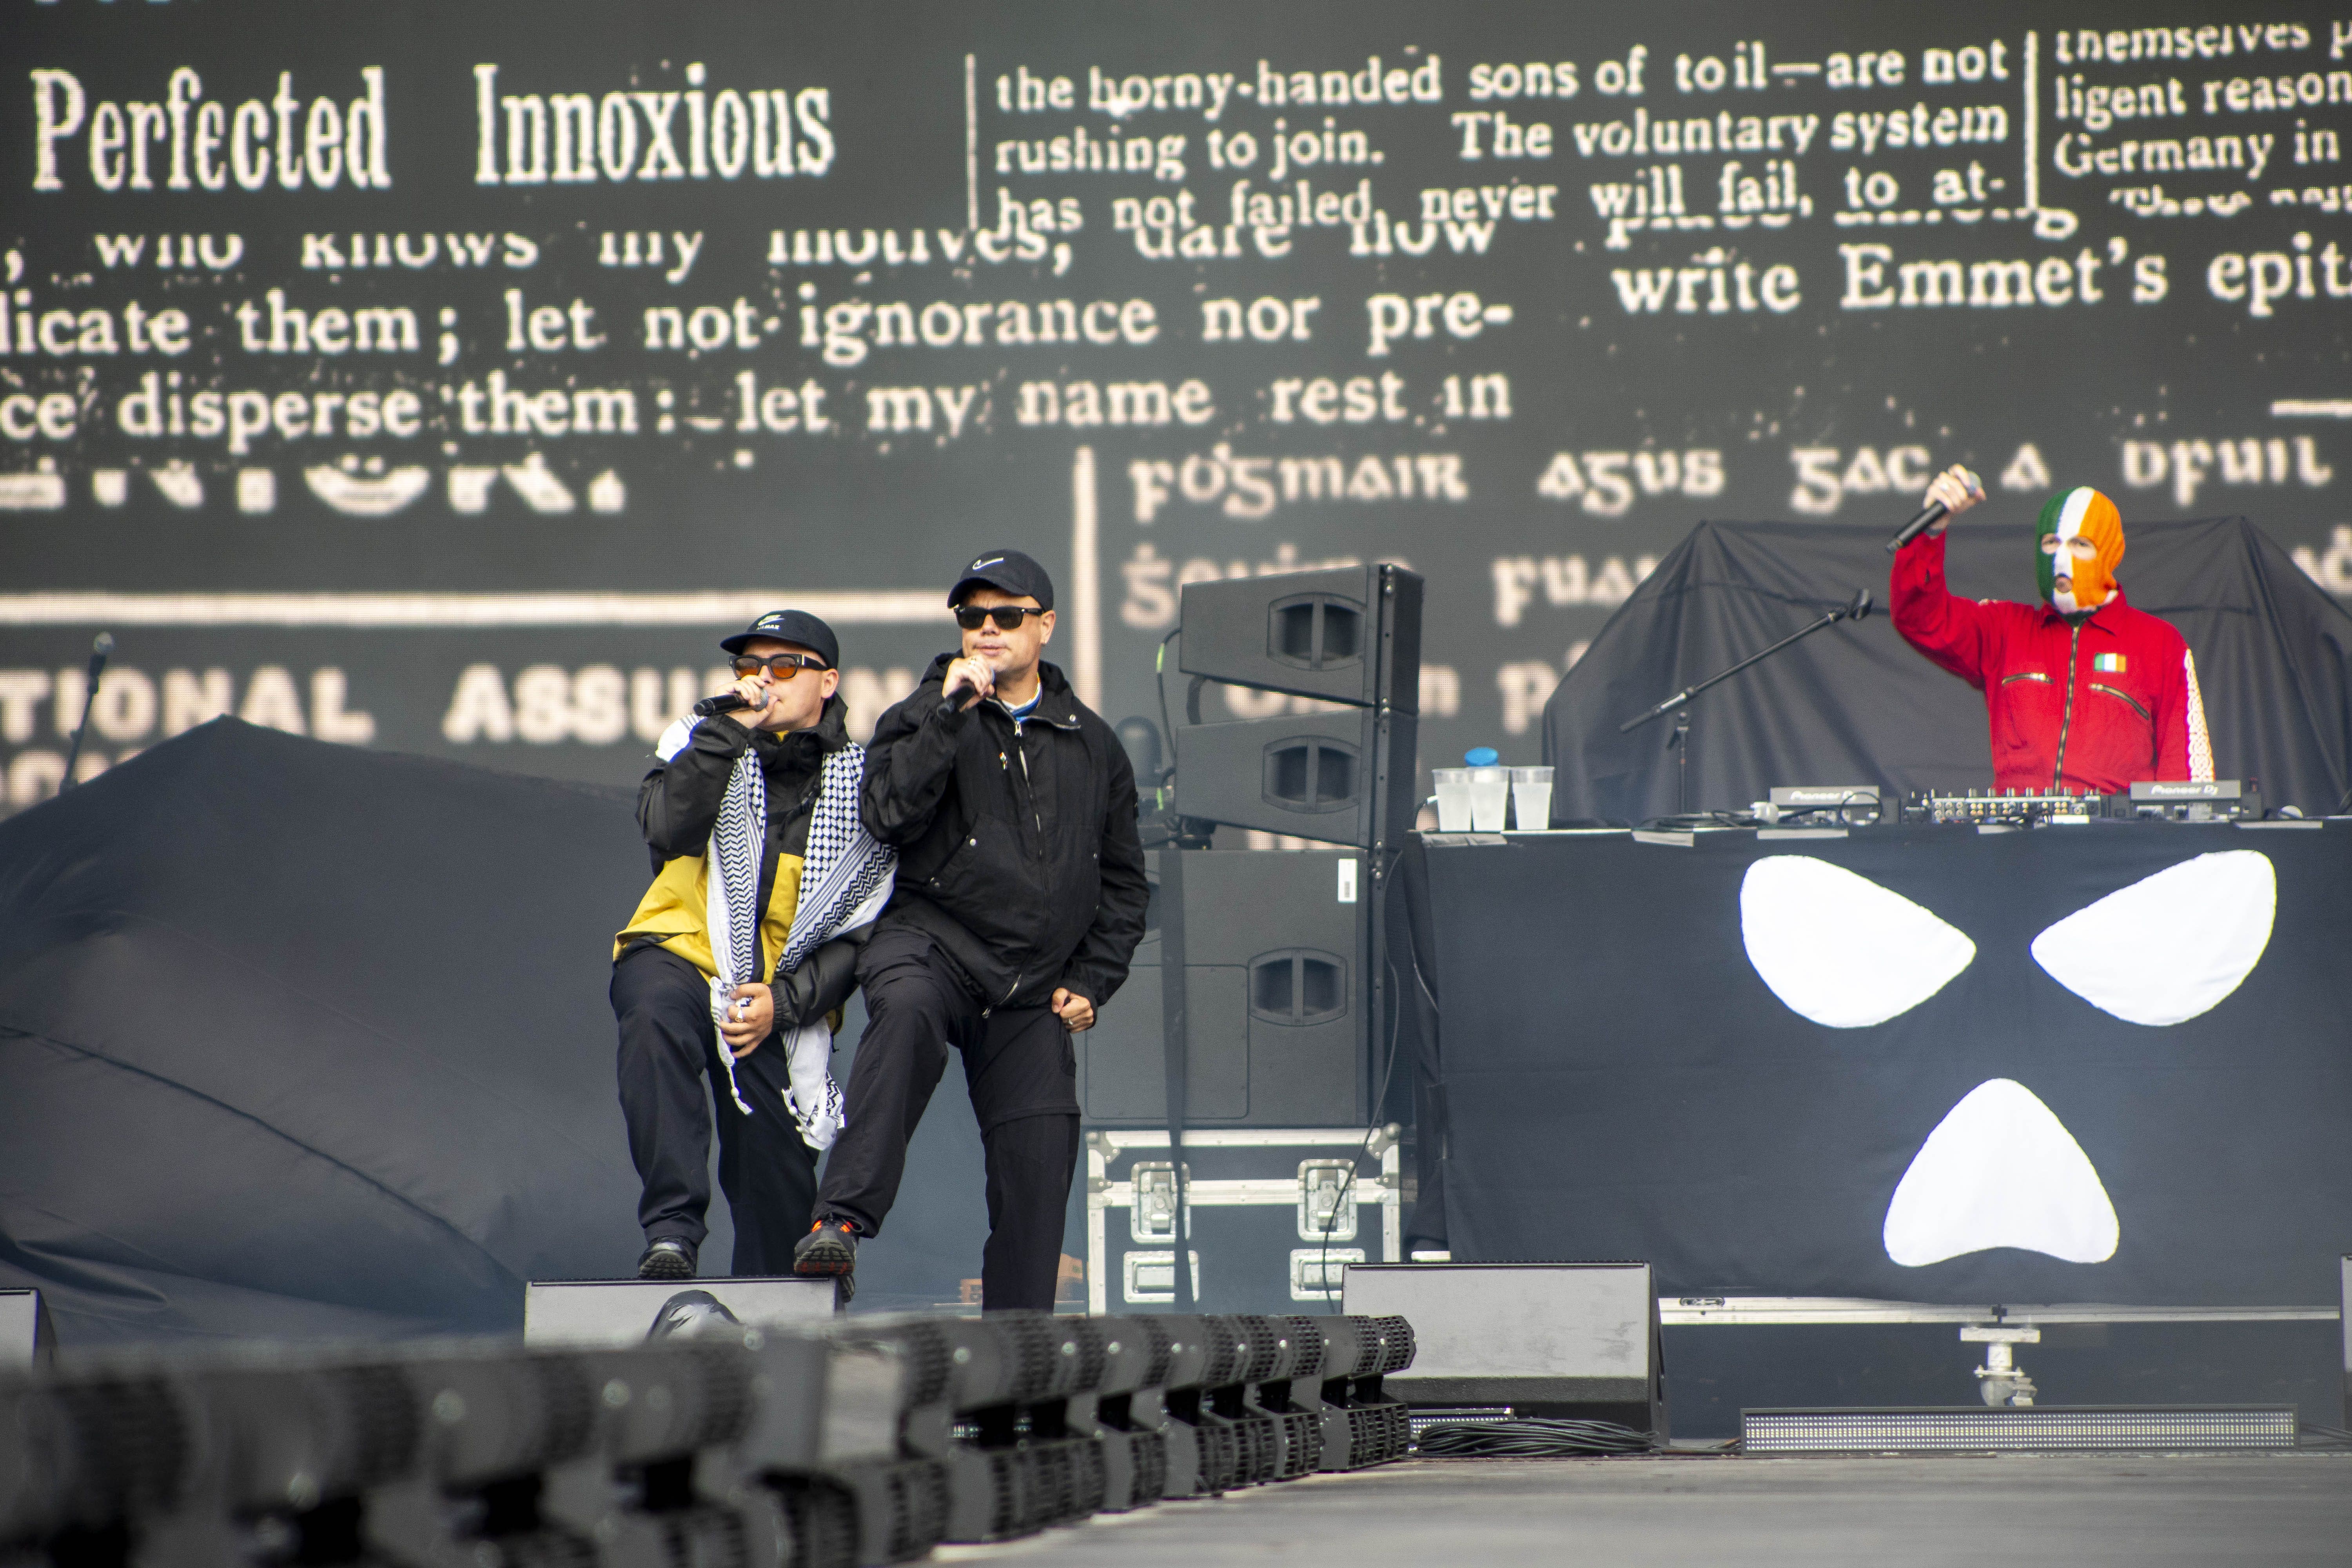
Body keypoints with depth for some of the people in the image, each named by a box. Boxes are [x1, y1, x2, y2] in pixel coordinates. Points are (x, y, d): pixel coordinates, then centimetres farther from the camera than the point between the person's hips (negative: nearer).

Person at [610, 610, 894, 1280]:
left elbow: (860, 934, 3)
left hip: (780, 1001, 1)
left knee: (779, 1189, -1)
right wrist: (730, 728, -15)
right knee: (656, 1024, -36)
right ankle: (673, 1234, -41)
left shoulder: (861, 789, 7)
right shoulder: (702, 744, 10)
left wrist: (783, 1002, -11)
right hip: (678, 955, -1)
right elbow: (669, 828, -12)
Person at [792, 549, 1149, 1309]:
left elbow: (1123, 881, 22)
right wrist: (950, 712, -17)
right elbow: (890, 813, -14)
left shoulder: (1093, 745, 16)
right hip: (932, 940, -4)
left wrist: (1093, 980, 10)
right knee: (906, 1009, -38)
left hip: (1033, 989, 4)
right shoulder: (926, 719, 6)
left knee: (1038, 1161, -4)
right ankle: (842, 1218, -44)